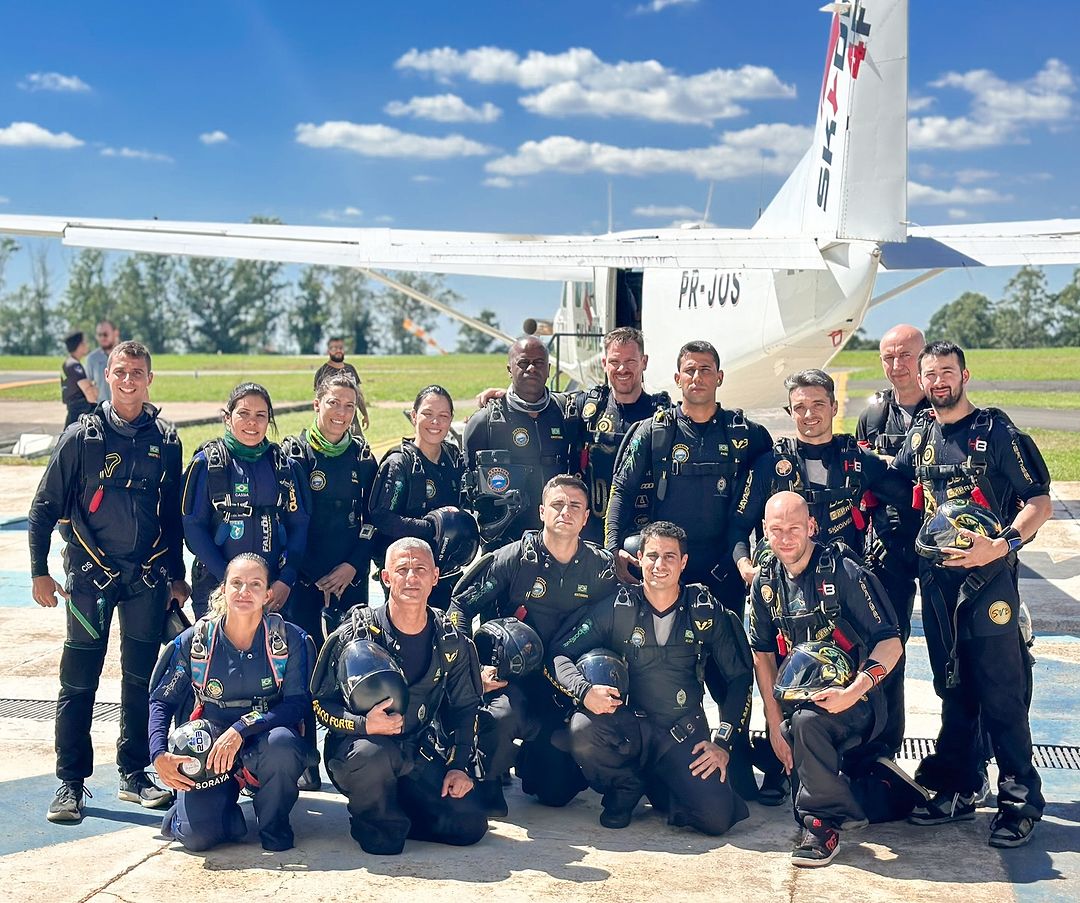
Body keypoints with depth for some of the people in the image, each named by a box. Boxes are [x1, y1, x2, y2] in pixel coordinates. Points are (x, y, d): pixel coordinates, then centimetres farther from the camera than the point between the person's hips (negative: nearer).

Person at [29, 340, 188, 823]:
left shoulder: (166, 440, 6)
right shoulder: (82, 436, -2)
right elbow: (44, 507, 1)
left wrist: (176, 576, 13)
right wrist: (39, 572, -3)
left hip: (148, 578, 2)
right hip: (90, 577, -2)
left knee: (143, 679, 8)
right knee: (78, 683, 0)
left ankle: (134, 774, 20)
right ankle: (70, 783, 10)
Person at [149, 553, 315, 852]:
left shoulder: (290, 639, -9)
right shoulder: (193, 641, -4)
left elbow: (298, 703, -14)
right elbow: (162, 701, 5)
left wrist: (241, 729, -26)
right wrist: (159, 755, -12)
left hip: (265, 743, 0)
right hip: (209, 746, 0)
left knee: (281, 742, -38)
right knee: (198, 835, -24)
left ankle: (274, 827, -8)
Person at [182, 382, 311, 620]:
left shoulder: (285, 466, 9)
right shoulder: (207, 463, 0)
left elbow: (299, 526, 6)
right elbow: (193, 529, -5)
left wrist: (286, 579, -8)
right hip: (216, 589, -2)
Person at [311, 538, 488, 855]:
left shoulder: (451, 642, 1)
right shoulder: (356, 635, -11)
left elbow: (465, 707, 12)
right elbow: (321, 703, -8)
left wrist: (461, 765, 0)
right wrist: (364, 724, -27)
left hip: (421, 756, 4)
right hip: (359, 745, -4)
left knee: (470, 825, -13)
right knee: (375, 754, -40)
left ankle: (400, 811, 14)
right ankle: (376, 825, -8)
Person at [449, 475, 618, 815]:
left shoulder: (602, 567, -1)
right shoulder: (514, 558, -9)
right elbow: (460, 607, -7)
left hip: (563, 687, 3)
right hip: (510, 675, -3)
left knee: (557, 792, -2)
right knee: (504, 714, -38)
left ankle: (532, 758, 34)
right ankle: (486, 784, -6)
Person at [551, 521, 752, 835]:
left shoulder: (706, 611, 2)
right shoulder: (615, 608, -1)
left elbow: (740, 677, 7)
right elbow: (562, 653, -3)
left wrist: (723, 742, -2)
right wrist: (585, 691, -24)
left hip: (685, 734, 0)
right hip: (628, 725, 0)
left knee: (717, 816, -23)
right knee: (582, 728, -33)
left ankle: (657, 787, 12)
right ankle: (625, 788, 1)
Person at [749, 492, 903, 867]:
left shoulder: (845, 573, -14)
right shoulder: (766, 583, 3)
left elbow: (890, 644, -15)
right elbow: (763, 655, 7)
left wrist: (852, 693, -29)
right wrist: (776, 725, -1)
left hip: (854, 702, -7)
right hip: (802, 700, 7)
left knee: (808, 720, -33)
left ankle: (825, 821, -16)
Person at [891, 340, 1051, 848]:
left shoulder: (997, 432, -5)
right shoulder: (920, 435, 10)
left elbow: (1040, 502, -8)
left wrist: (1002, 545, -22)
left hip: (988, 577, -5)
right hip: (936, 577, 5)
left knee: (1001, 693, -5)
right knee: (953, 689, 13)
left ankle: (1021, 801, 5)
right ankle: (958, 790, 23)